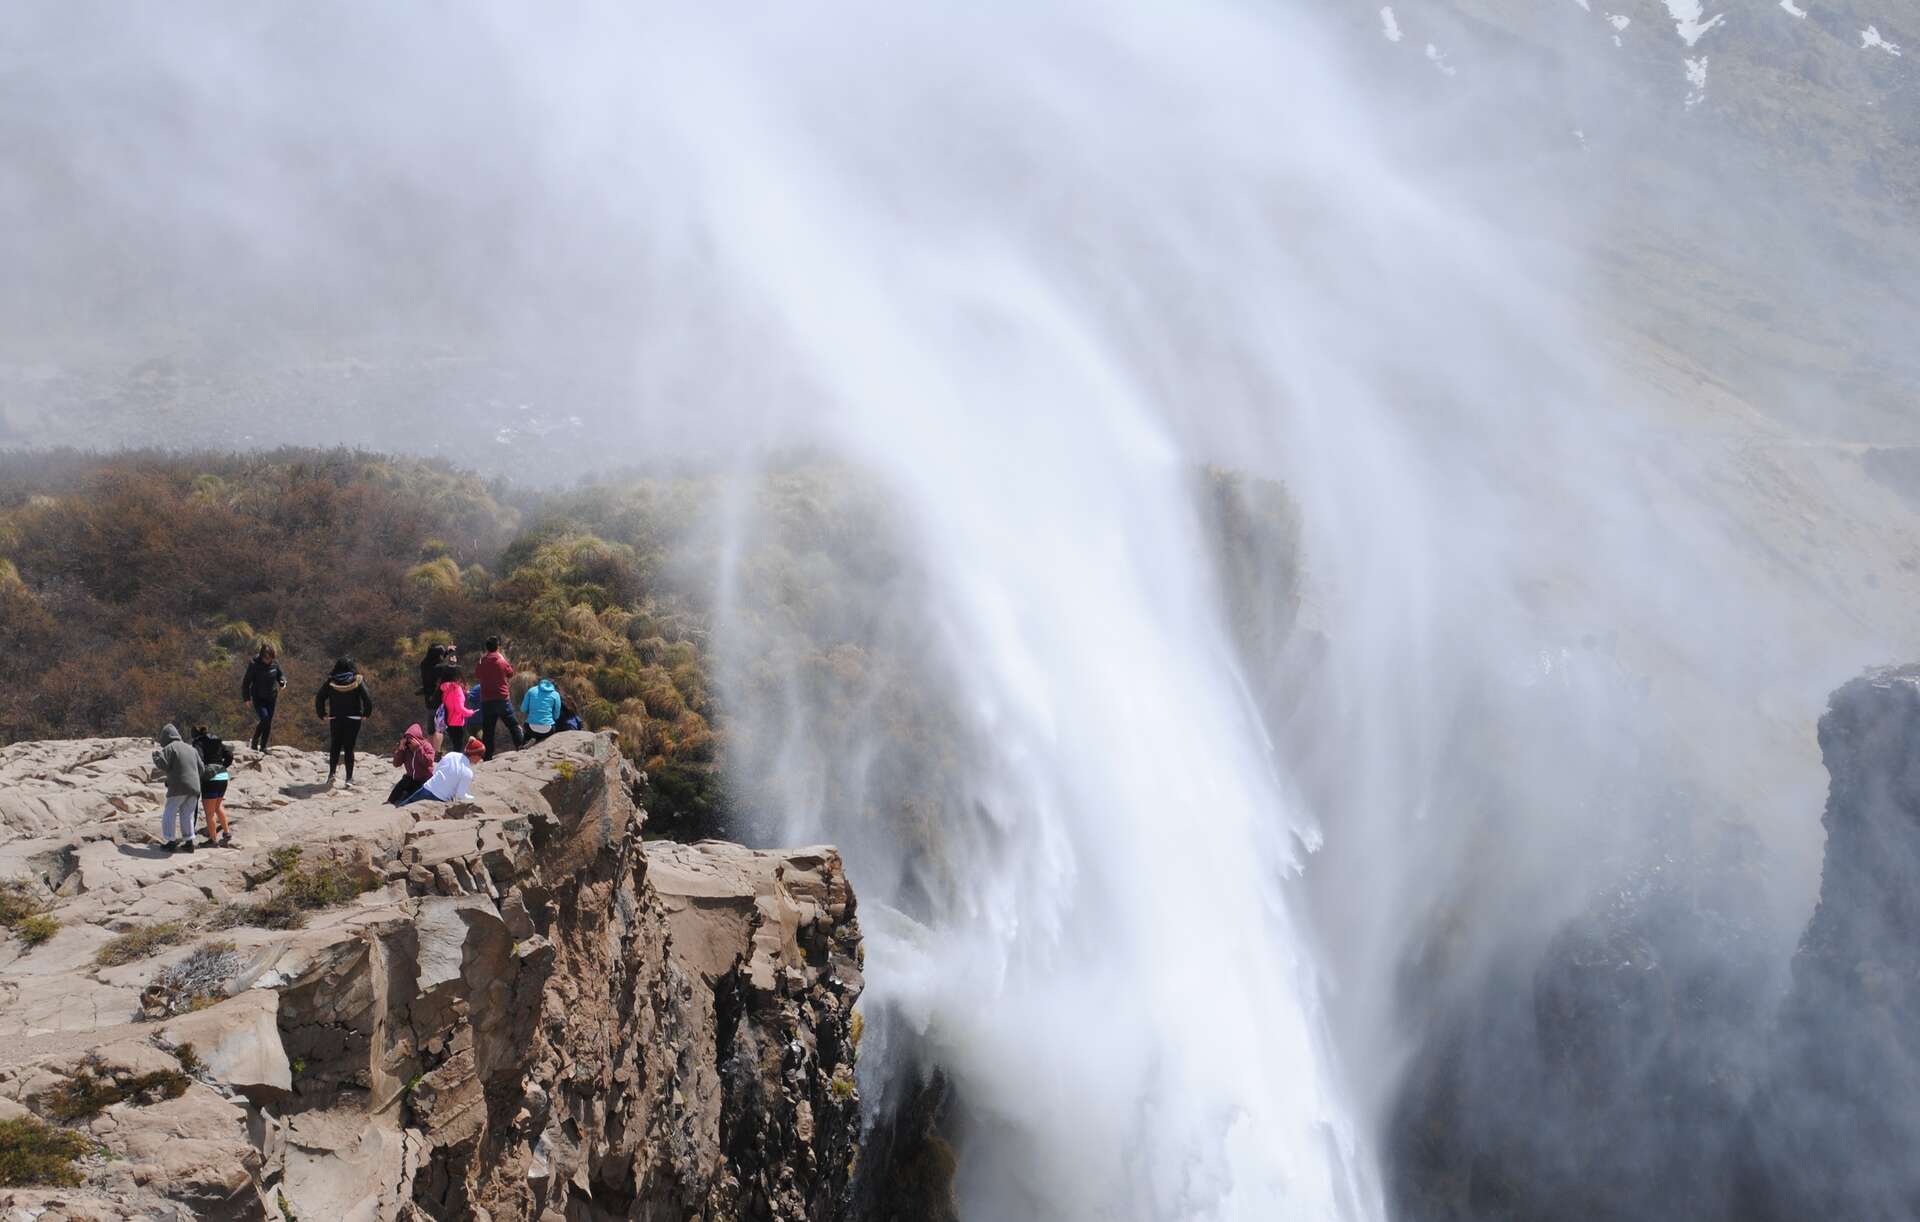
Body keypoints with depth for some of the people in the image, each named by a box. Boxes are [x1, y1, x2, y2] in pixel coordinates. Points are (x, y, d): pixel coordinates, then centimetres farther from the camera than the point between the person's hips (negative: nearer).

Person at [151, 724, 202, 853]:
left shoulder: (169, 748, -3)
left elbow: (163, 765, -13)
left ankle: (170, 841, -1)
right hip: (194, 787, 6)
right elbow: (201, 768, 17)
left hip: (178, 787, -6)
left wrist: (156, 755, 5)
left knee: (169, 814, 4)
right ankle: (189, 841, 9)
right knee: (187, 815, 14)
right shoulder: (191, 748, 18)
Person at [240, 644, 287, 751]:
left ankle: (263, 747, 18)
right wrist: (246, 698, -10)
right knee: (264, 718, -22)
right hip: (258, 698, -5)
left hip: (271, 698, 5)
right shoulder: (254, 665, -17)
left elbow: (280, 675, 12)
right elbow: (246, 682, -9)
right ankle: (254, 741, -1)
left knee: (269, 723, 6)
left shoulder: (274, 664, -4)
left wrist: (282, 681, -11)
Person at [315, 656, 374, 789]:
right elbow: (367, 698, -13)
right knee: (349, 748, 4)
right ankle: (349, 779, 1)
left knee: (335, 747, 13)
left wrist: (322, 714, 9)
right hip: (353, 718, -1)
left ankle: (332, 773, -4)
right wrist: (366, 713, 0)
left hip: (335, 718, 1)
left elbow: (319, 697, -2)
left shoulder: (331, 682, -2)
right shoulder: (358, 681, -7)